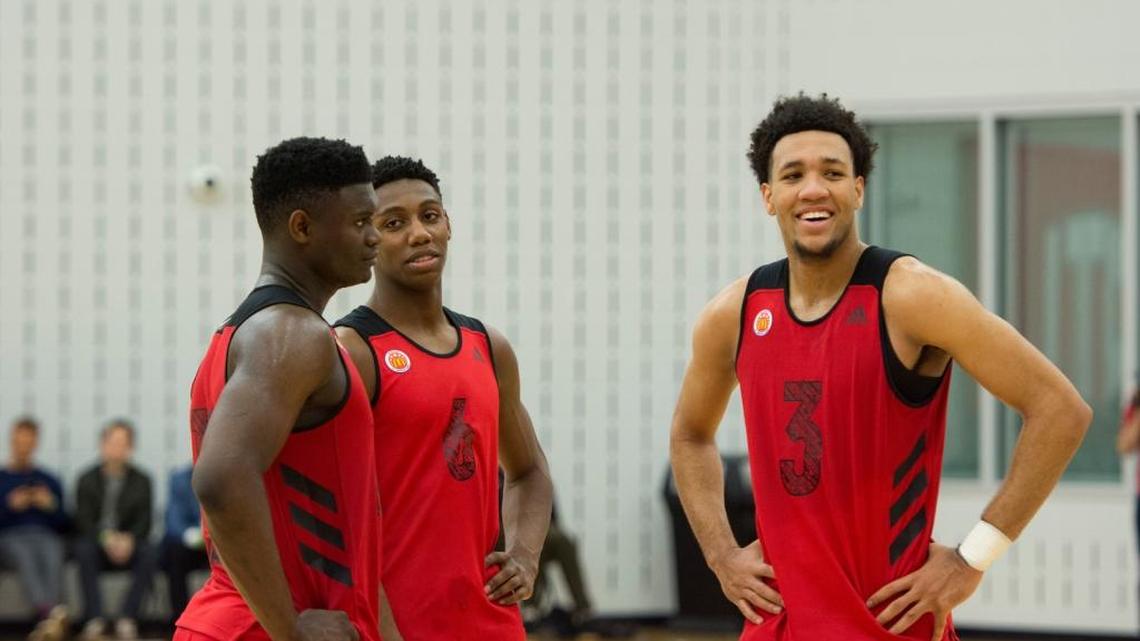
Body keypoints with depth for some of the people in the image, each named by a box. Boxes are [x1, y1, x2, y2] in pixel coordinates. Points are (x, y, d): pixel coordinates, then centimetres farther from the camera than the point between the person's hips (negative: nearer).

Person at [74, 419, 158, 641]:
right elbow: (84, 520, -5)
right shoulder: (87, 480, 4)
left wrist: (129, 540, -23)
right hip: (96, 541, 0)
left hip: (128, 544, 1)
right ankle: (94, 619, -39)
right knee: (84, 549, -35)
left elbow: (144, 521, -1)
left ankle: (128, 617, -33)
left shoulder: (141, 481, 6)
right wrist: (106, 538, -24)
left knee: (148, 552, -32)